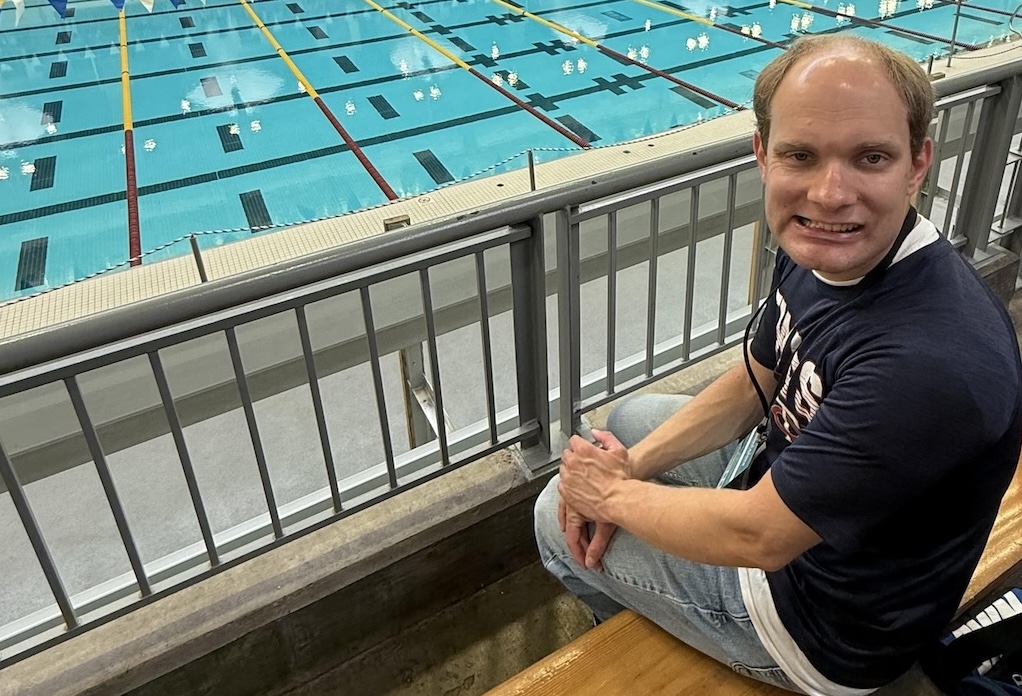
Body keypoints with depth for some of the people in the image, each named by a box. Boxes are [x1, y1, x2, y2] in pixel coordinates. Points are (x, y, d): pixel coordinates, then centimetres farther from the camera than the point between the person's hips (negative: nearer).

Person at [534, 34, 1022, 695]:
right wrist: (632, 465, -8)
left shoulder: (930, 360, -40)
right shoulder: (817, 252, -12)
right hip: (788, 483, 8)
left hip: (823, 625, -7)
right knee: (633, 416, 21)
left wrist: (613, 494, -15)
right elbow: (750, 387, 3)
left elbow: (756, 537, -31)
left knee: (557, 513, 3)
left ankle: (636, 630, 39)